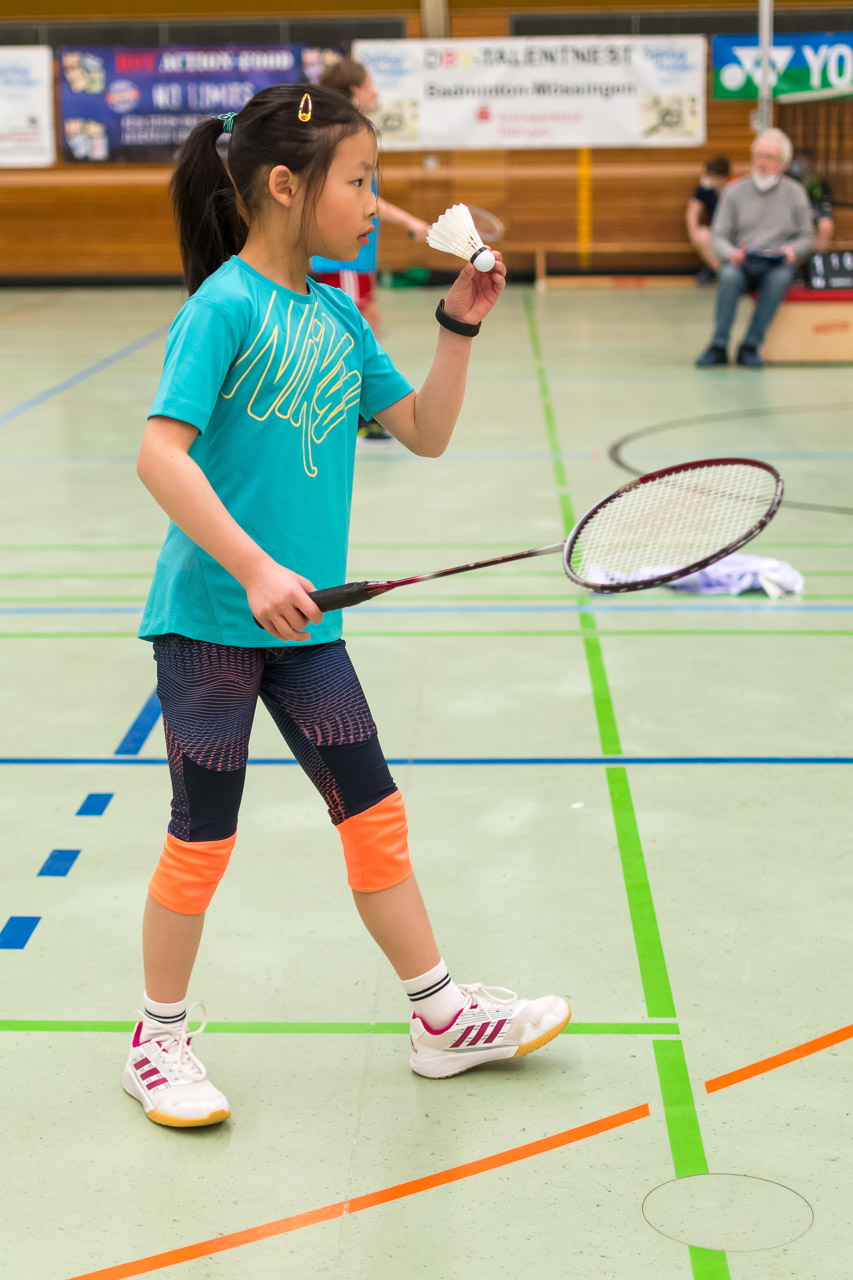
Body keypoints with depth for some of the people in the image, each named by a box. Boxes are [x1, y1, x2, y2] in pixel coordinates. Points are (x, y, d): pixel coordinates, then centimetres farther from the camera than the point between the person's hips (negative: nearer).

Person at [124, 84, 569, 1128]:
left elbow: (424, 433, 15)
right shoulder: (225, 306, -13)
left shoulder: (337, 315, 8)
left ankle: (441, 1016, 24)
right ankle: (159, 1039, 23)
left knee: (373, 811, 11)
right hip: (208, 614, -7)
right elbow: (161, 454, -22)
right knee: (204, 834, 4)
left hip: (300, 619, 7)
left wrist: (459, 325, 4)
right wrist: (254, 570, -28)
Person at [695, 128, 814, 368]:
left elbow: (807, 236, 10)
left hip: (778, 265, 0)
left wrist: (793, 250, -13)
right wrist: (732, 253, -18)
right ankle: (718, 346, -31)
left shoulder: (795, 193, 10)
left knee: (780, 278, -35)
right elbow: (718, 236, 4)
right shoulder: (734, 191, 8)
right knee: (729, 276, -35)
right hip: (741, 263, 0)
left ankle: (751, 346, -30)